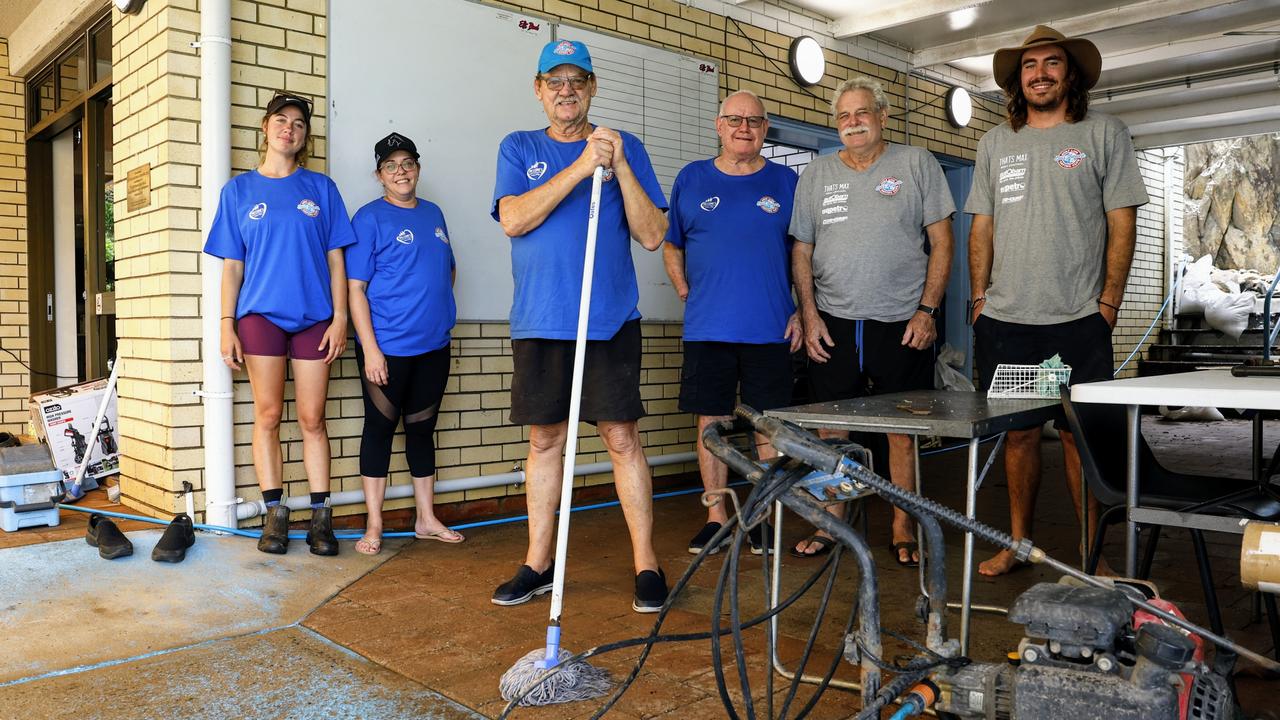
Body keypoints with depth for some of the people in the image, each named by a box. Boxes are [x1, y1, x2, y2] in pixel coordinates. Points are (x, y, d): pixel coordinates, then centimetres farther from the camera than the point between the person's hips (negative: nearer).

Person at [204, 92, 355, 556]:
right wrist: (227, 324, 0)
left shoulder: (321, 188, 9)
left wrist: (340, 317, -3)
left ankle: (321, 517, 7)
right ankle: (275, 514, 9)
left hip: (313, 316, 0)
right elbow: (231, 265, 8)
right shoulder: (239, 190, 10)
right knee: (268, 415, 0)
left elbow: (335, 258, 5)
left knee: (312, 419, 2)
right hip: (260, 314, 0)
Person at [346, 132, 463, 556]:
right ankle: (374, 527, 12)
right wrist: (370, 348, -17)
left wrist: (439, 310, 9)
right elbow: (355, 287, -10)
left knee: (422, 428, 13)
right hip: (386, 346, -5)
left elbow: (448, 268, 24)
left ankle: (427, 520, 23)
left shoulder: (433, 214, 11)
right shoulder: (370, 218, -6)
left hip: (434, 345, 6)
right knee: (380, 427, 3)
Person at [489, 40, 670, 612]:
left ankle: (646, 564, 9)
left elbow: (652, 235, -1)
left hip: (610, 321, -1)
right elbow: (513, 219, -8)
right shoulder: (519, 148, 10)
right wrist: (581, 167, -14)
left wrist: (619, 166, -12)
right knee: (545, 442, 8)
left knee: (622, 439, -2)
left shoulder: (626, 147, 7)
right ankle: (538, 564, 19)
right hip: (538, 323, 2)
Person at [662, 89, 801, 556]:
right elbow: (671, 247, 15)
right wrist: (688, 295, 2)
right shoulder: (691, 180, 8)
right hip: (707, 329, 1)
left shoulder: (786, 182, 7)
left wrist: (801, 312, 0)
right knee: (712, 422, 5)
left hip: (771, 330, 0)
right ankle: (716, 518, 17)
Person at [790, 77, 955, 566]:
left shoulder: (917, 164, 4)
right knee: (831, 429, 4)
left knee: (902, 431, 4)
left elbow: (942, 242, 1)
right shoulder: (816, 174, 11)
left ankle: (903, 530, 15)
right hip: (833, 325, 2)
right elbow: (801, 251, 11)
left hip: (902, 324, -2)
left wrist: (926, 310, -8)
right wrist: (809, 315, 1)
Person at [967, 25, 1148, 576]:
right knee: (1018, 432, 8)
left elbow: (1122, 224, 1)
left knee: (1080, 433, 0)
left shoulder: (1105, 134, 4)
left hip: (1078, 321, -2)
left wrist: (1109, 302, -6)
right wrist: (980, 296, 4)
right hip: (1004, 321, 3)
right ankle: (1018, 542, 20)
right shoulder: (994, 142, 12)